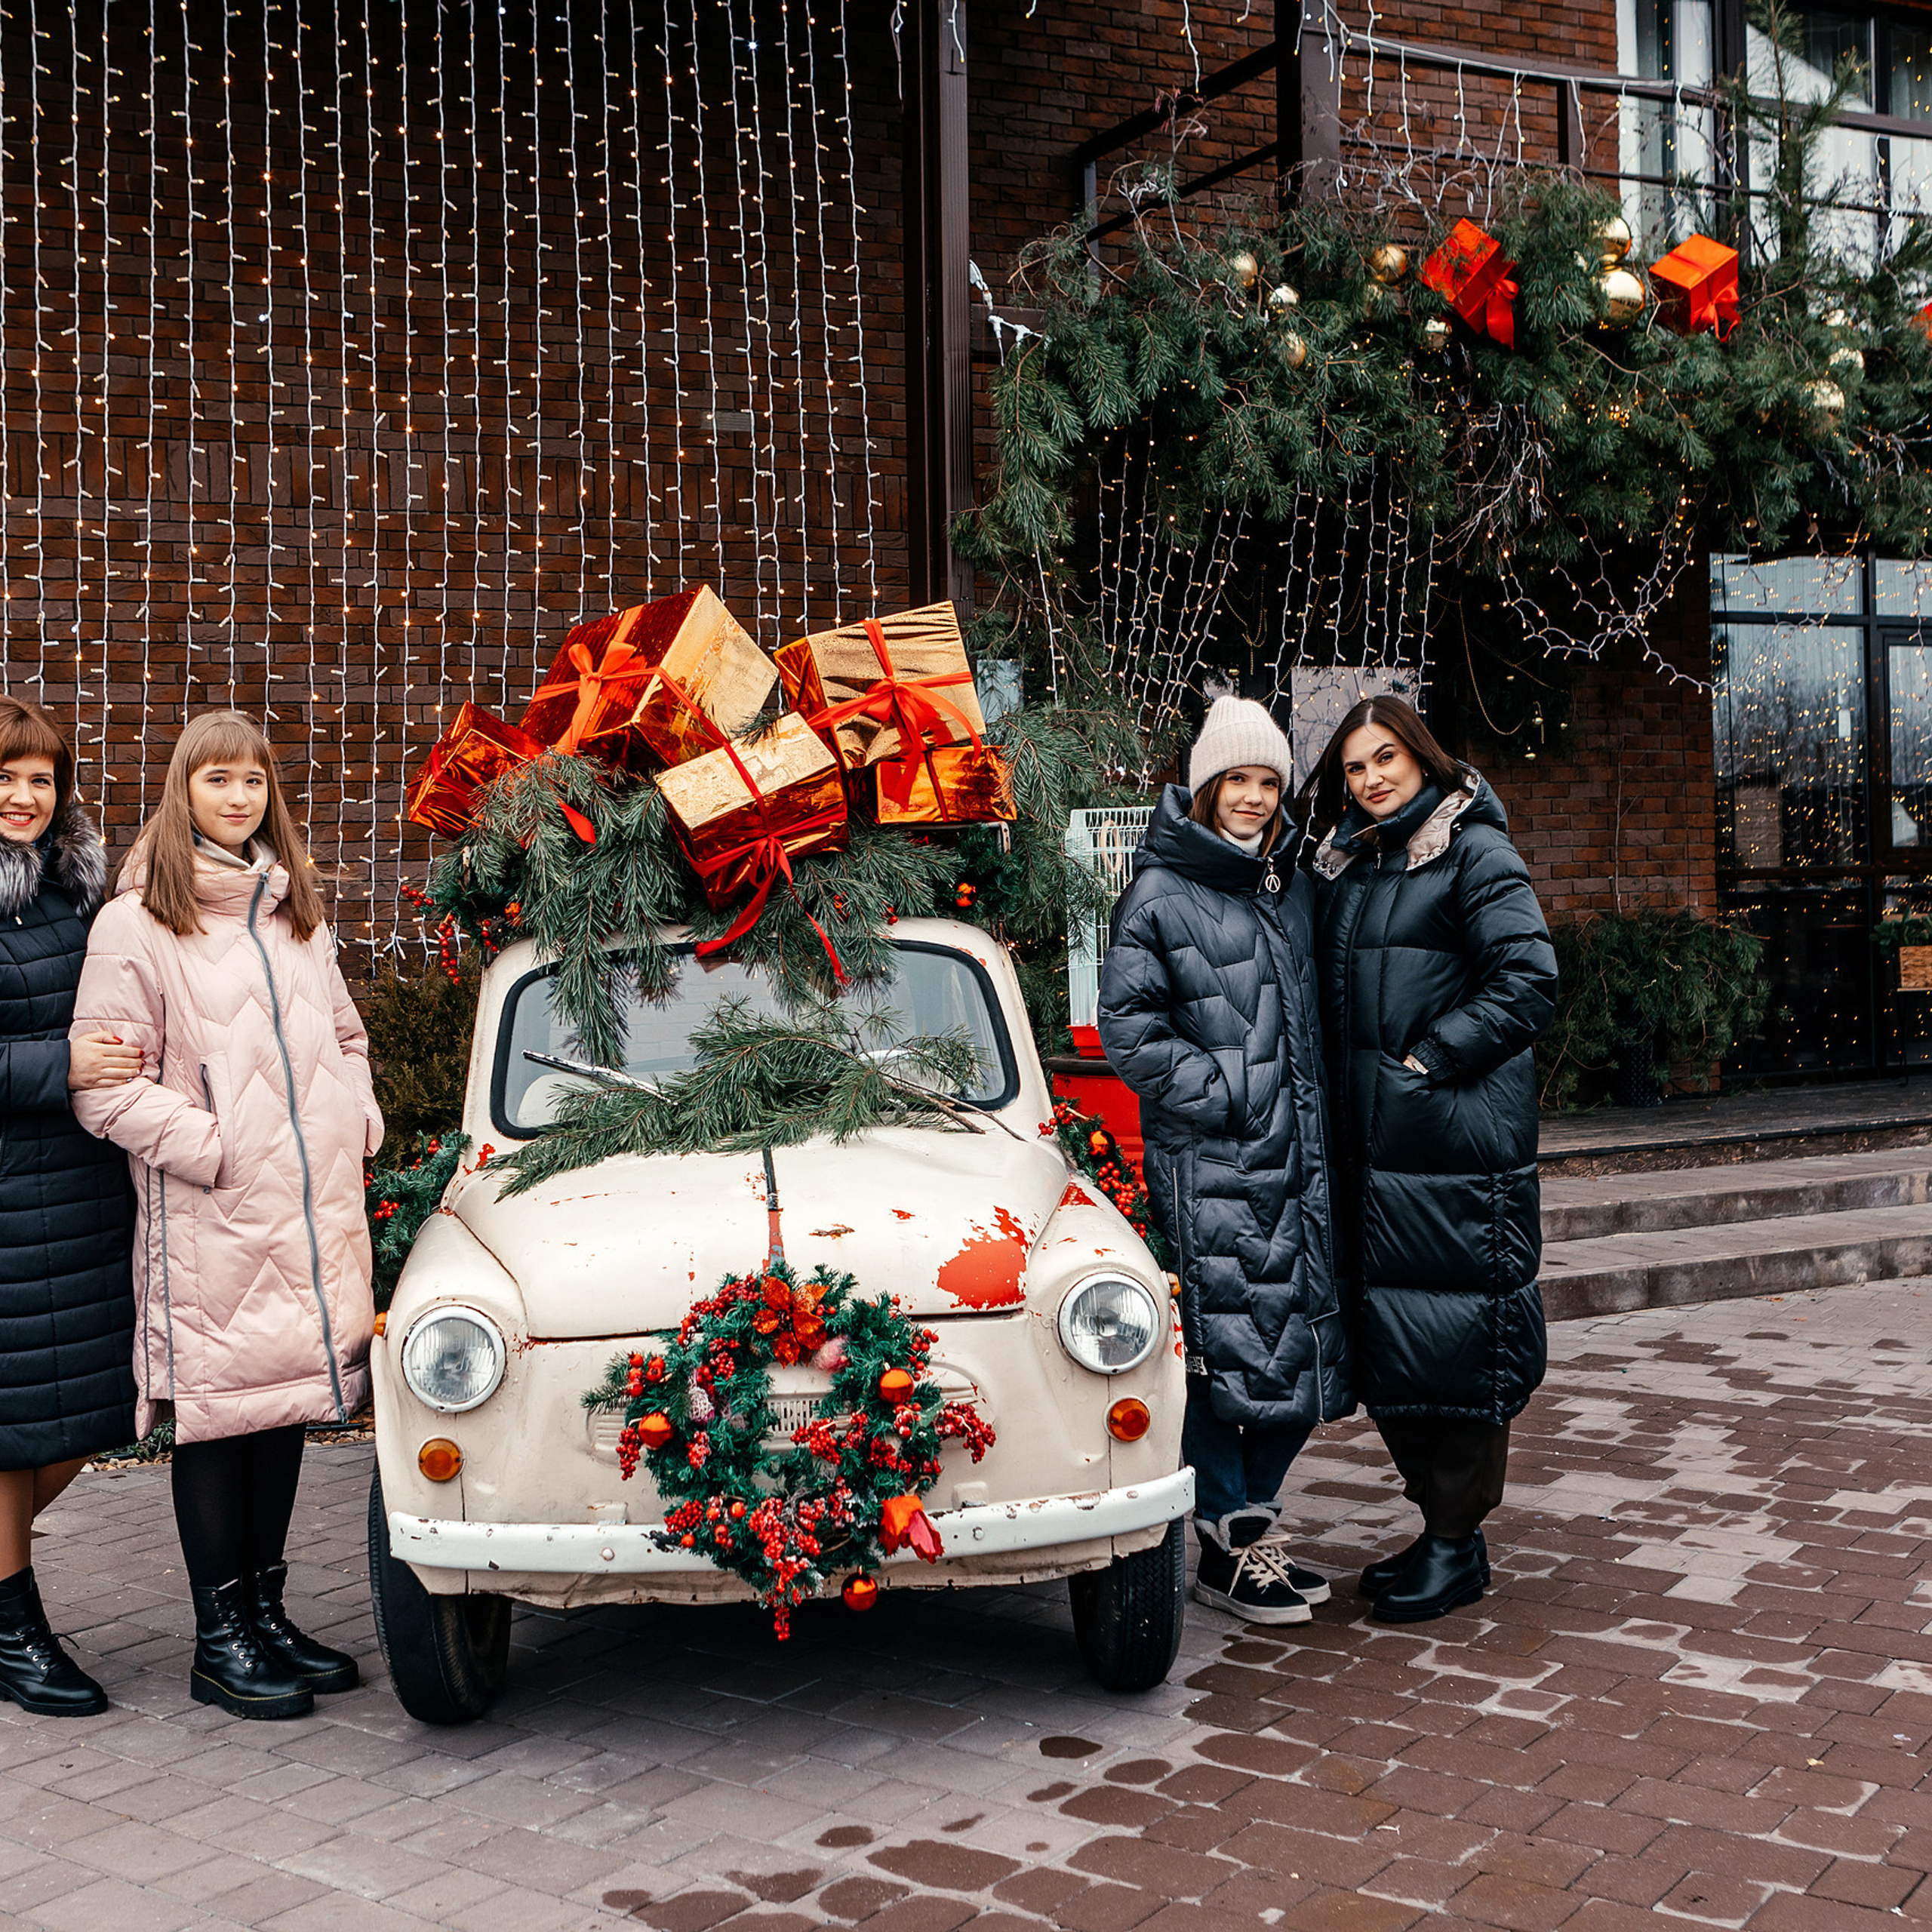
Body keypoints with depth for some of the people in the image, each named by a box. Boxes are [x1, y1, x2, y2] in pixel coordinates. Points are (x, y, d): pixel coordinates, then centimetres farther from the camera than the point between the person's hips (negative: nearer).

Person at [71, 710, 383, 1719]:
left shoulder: (297, 912, 17)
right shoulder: (136, 924, -5)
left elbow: (344, 1033, 26)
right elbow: (103, 1084, -10)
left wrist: (357, 1118, 10)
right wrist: (209, 1145, -16)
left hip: (315, 1210, 6)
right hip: (209, 1220, -6)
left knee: (288, 1405, 12)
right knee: (219, 1415, 1)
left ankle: (266, 1610, 25)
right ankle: (220, 1641, 13)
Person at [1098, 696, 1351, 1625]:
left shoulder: (1294, 886, 17)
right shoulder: (1160, 893, -4)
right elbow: (1127, 1026, -8)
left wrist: (1314, 1108, 12)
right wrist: (1220, 1095, -13)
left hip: (1299, 1156, 7)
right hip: (1209, 1164, -7)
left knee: (1303, 1345, 9)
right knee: (1226, 1346, -5)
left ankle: (1255, 1520, 24)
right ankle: (1224, 1547, 8)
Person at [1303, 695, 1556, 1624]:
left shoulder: (1474, 852, -5)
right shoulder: (1343, 867, 16)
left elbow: (1528, 981, -13)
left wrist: (1430, 1059, -14)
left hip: (1460, 1140, -7)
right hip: (1371, 1143, 7)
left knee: (1454, 1331, -3)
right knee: (1388, 1332, 10)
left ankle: (1458, 1544, 8)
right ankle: (1439, 1519, 23)